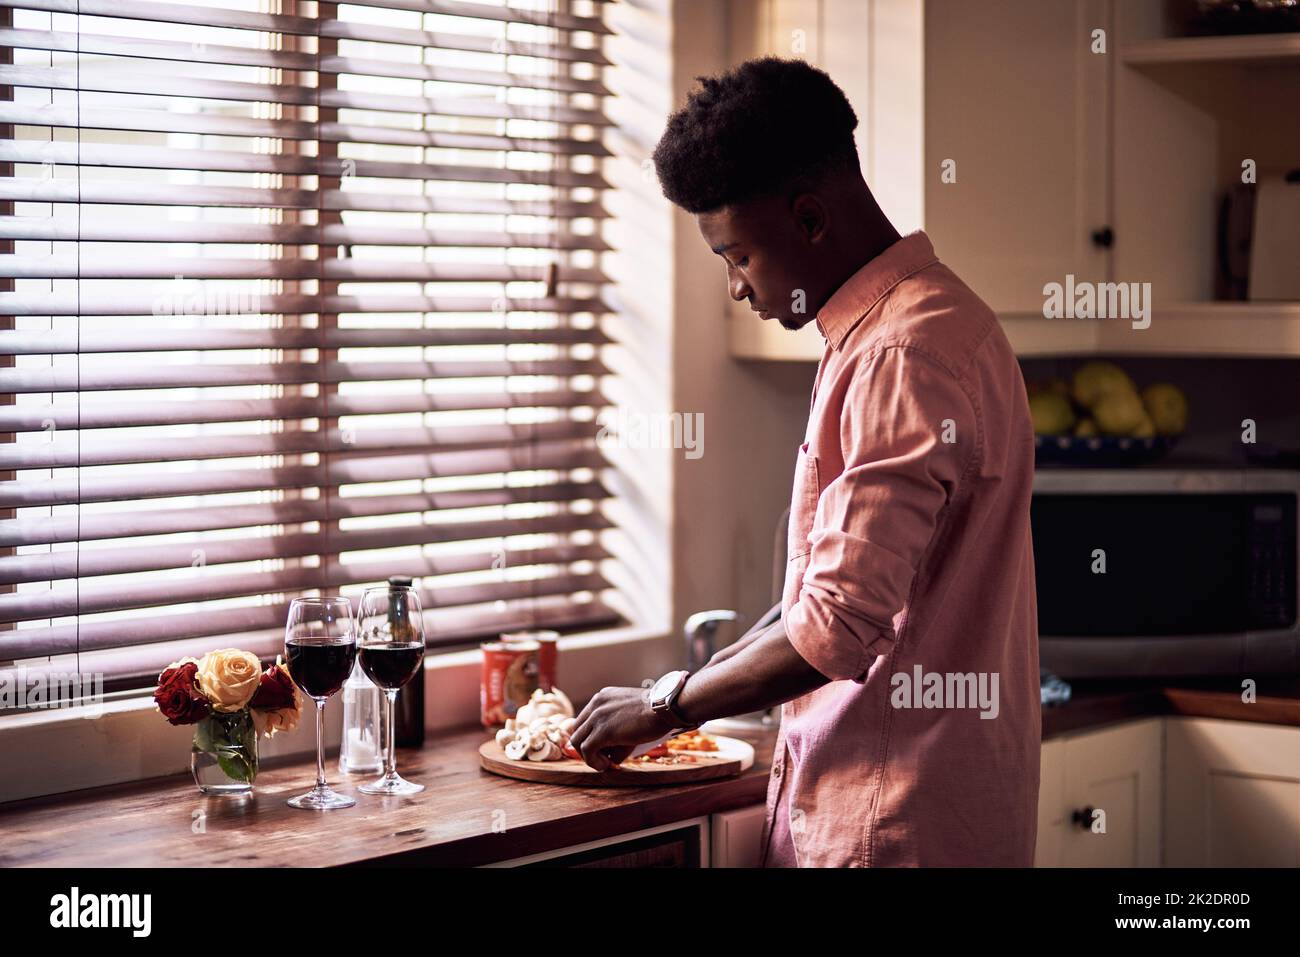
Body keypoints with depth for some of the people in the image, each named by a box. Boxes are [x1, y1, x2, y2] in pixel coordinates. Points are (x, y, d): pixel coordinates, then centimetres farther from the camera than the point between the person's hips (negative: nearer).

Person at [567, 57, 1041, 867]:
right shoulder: (921, 325, 14)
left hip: (895, 825, -9)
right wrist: (703, 685, 15)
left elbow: (841, 624, -23)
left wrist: (667, 705, -10)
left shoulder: (904, 359, -20)